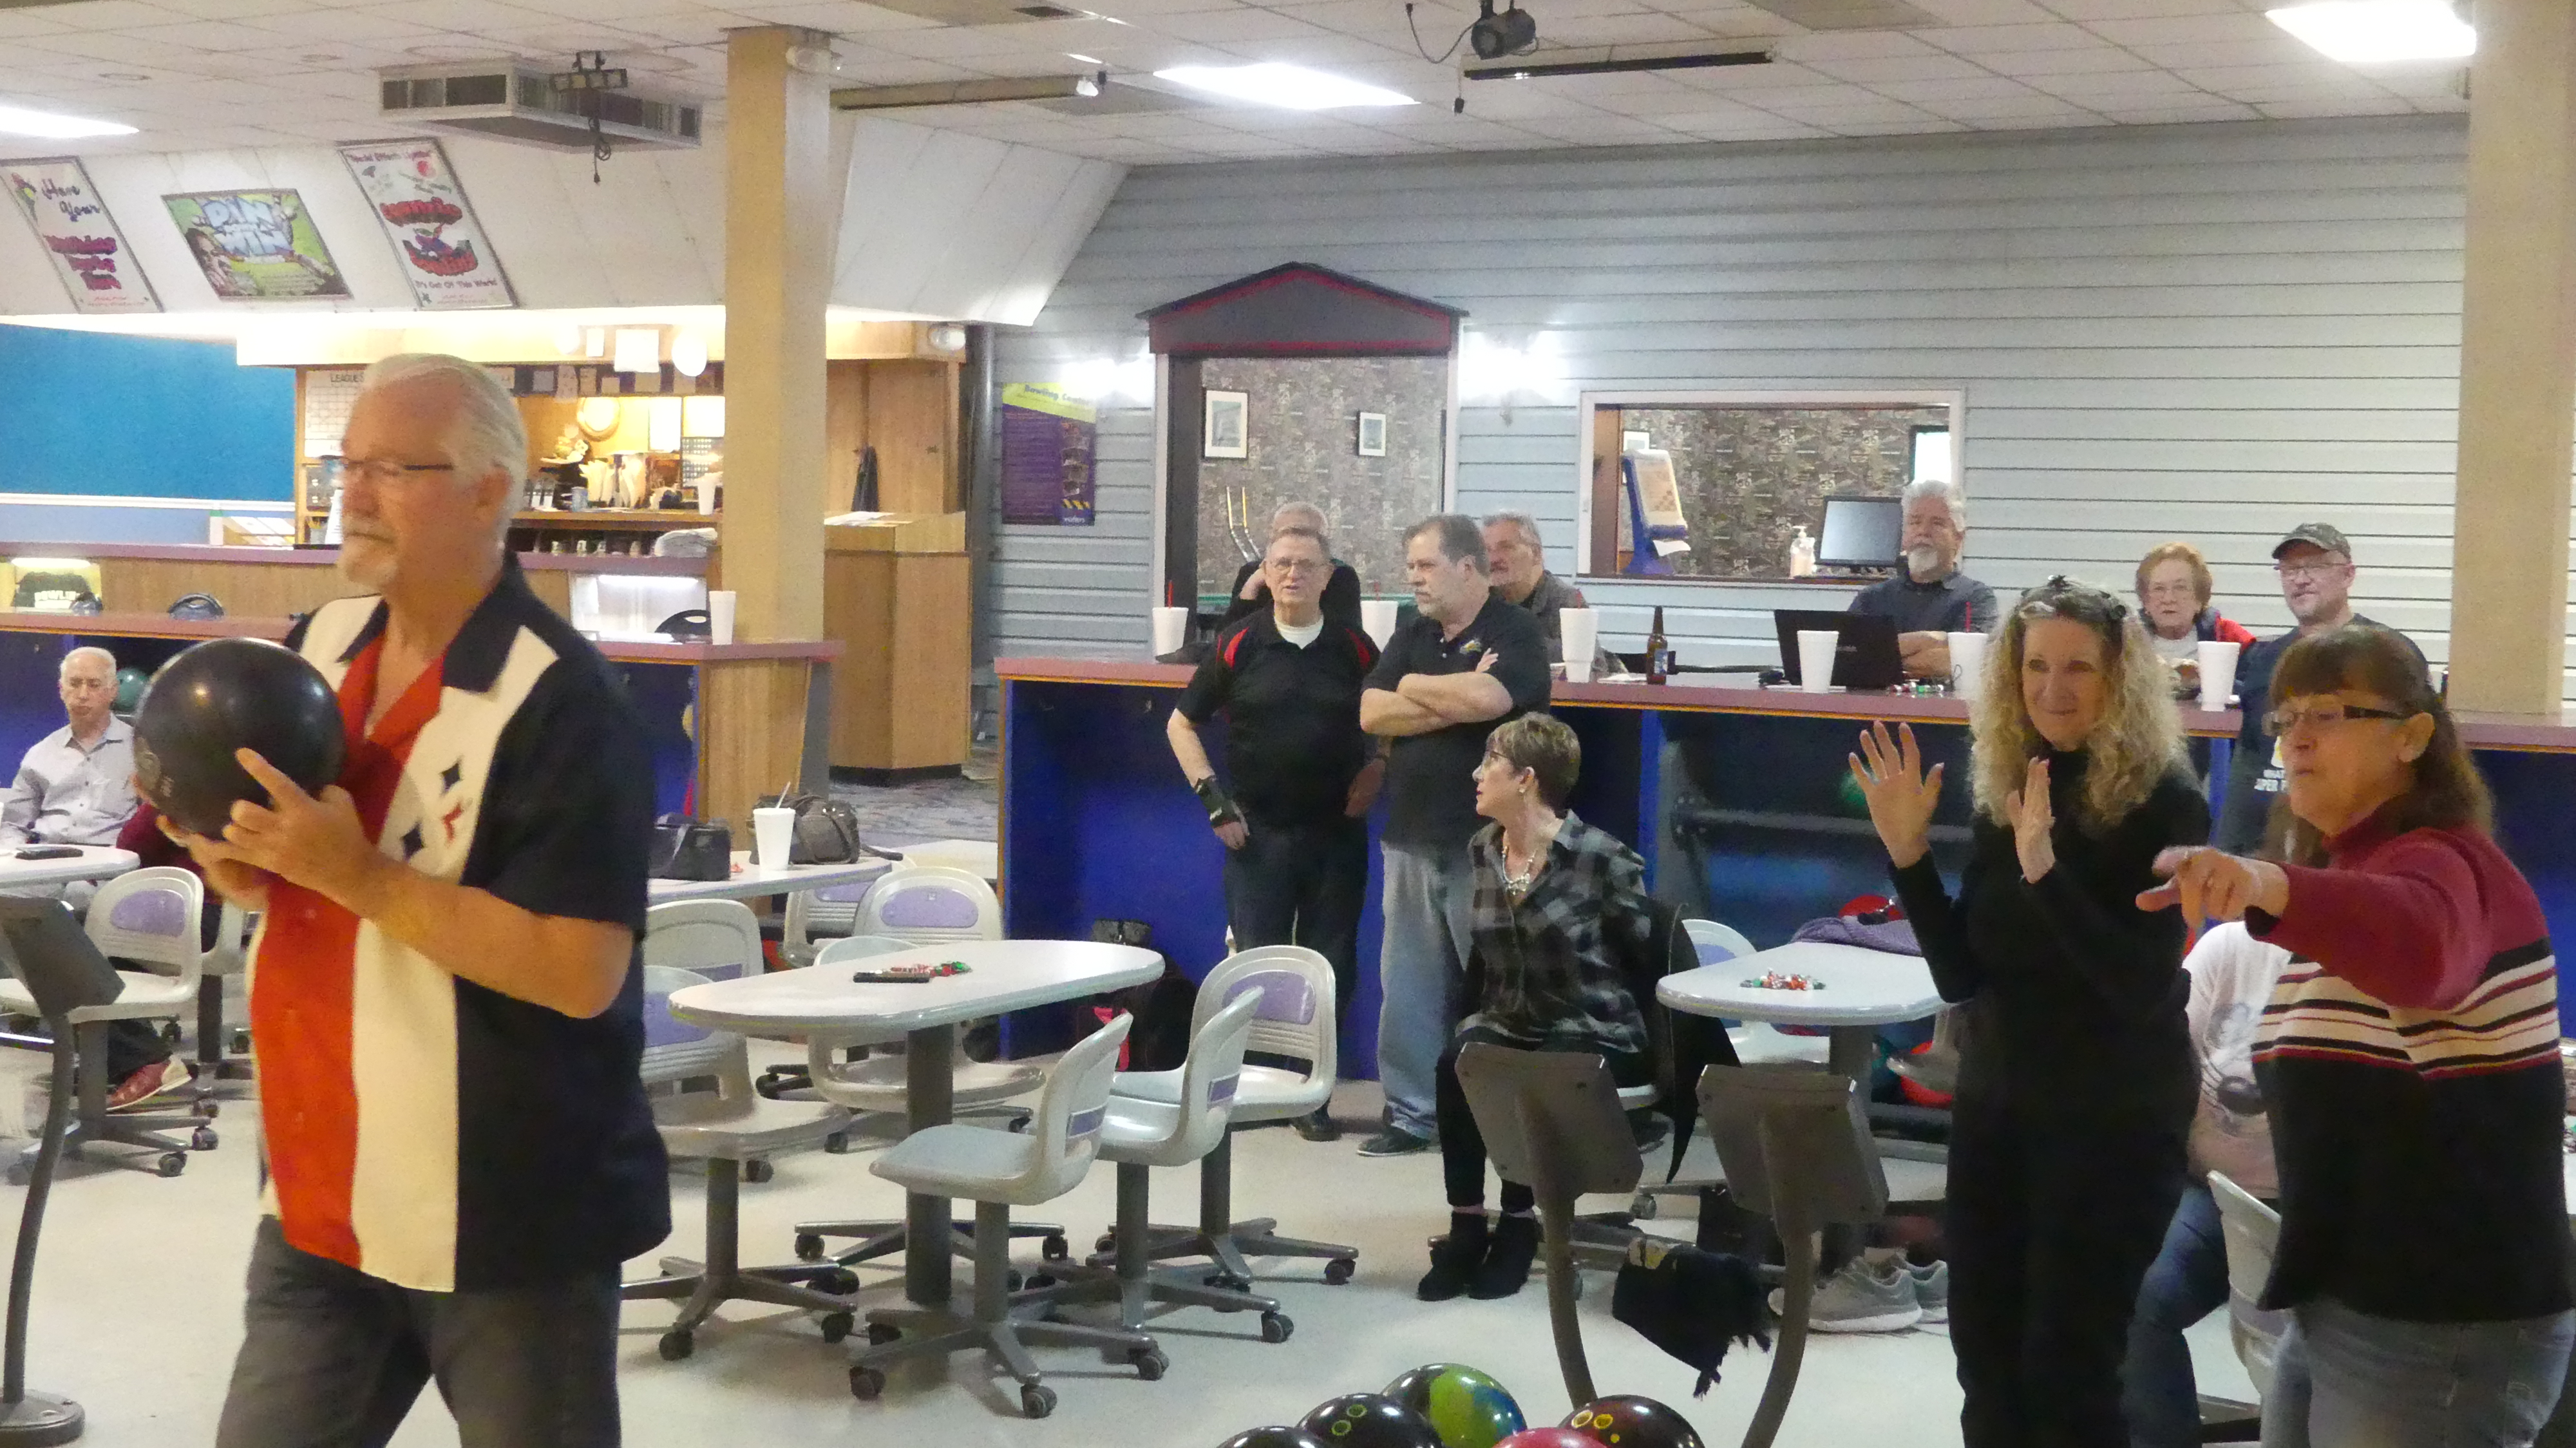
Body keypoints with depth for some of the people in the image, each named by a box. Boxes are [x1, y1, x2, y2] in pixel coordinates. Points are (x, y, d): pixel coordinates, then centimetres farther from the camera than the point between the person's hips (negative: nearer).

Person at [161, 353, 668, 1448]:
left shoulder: (561, 705, -19)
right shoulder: (316, 647, 6)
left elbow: (581, 972, -25)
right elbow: (270, 878, 17)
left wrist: (361, 876, -26)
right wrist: (225, 853, -6)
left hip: (512, 1221, -7)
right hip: (322, 1201, 7)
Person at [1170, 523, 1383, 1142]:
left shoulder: (1354, 648, 2)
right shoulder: (1238, 646, -1)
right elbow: (1181, 725, 6)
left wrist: (1376, 772, -3)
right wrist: (1214, 800, -2)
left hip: (1336, 834, 1)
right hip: (1258, 833, -1)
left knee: (1330, 970, 4)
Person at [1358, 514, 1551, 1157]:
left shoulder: (1516, 632, -4)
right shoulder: (1411, 637, 14)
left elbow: (1491, 698, -24)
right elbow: (1372, 714, 1)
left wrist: (1417, 688, -7)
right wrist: (1457, 701, -10)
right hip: (1412, 838, 6)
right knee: (1408, 983, 8)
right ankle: (1410, 1113, 16)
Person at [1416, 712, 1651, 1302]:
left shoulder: (1600, 858, -14)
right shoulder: (1482, 851, 5)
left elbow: (1647, 948, -7)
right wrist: (1482, 1015, 10)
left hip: (1593, 1030, -5)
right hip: (1510, 1020, 5)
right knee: (1458, 1062, -27)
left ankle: (1518, 1226, -10)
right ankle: (1466, 1227, -17)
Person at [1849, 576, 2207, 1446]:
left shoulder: (2163, 801, -13)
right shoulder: (2002, 788, 2)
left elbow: (2143, 985, -22)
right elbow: (1962, 975, 2)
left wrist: (2046, 869, -33)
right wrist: (1908, 853, -10)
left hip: (2116, 1118, -5)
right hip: (1994, 1101, 6)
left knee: (2066, 1368, -1)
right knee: (1983, 1350, 10)